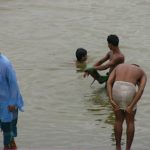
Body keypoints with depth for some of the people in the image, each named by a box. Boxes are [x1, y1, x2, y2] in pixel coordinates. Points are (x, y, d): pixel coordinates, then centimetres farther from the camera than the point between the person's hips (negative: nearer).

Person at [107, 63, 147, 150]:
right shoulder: (143, 73, 21)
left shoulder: (118, 67, 29)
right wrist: (131, 106, -4)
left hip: (116, 92, 2)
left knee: (119, 120, 25)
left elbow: (109, 83, 11)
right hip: (129, 94, -2)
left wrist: (111, 100, 2)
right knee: (130, 122, 21)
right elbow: (141, 90, 1)